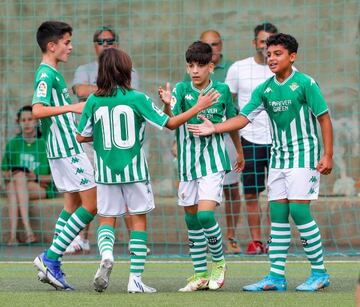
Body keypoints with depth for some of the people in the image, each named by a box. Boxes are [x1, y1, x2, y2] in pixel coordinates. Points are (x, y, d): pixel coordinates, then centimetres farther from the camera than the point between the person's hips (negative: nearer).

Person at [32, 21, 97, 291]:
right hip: (67, 149, -10)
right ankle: (50, 258, -9)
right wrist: (72, 107, -29)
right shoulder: (46, 75, -15)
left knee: (73, 203, 13)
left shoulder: (52, 73, 15)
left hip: (62, 148, 10)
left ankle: (52, 265, 11)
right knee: (92, 204, -8)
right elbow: (38, 110, -28)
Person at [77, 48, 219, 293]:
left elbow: (81, 137, 2)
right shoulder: (137, 99, -9)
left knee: (107, 220, 11)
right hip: (135, 171, -2)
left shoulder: (94, 101, -3)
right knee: (139, 220, 8)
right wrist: (198, 108, 5)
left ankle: (106, 254, -21)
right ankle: (136, 279, 5)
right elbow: (170, 123, -5)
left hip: (106, 172, 2)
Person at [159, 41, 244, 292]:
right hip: (188, 164, 3)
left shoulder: (222, 90, -1)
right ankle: (200, 275, 17)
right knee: (192, 219, 8)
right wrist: (167, 105, -41)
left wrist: (240, 152, 25)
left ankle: (219, 263, 6)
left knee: (205, 214, -16)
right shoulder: (182, 90, -2)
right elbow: (171, 121, -19)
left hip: (214, 161, -2)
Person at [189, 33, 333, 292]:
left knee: (298, 210, -13)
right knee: (278, 214, 4)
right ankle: (276, 277, 6)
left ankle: (320, 273, -3)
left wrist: (328, 155, -11)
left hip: (304, 154, -6)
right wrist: (214, 128, -7)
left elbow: (324, 118, -8)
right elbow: (243, 117, 5)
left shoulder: (305, 83, -10)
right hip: (278, 156, 6)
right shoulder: (264, 89, 6)